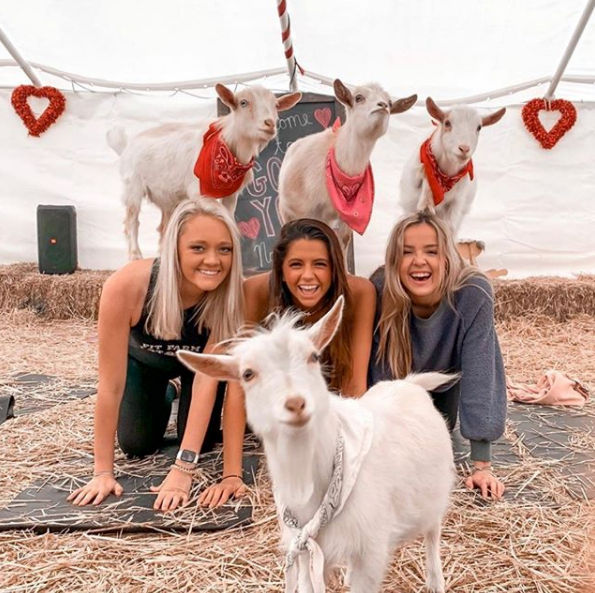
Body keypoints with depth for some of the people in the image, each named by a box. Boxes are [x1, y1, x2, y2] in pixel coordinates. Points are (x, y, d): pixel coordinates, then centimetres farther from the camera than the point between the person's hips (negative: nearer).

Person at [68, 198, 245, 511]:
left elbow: (207, 375, -34)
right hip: (143, 358, 0)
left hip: (197, 358, 0)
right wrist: (103, 472, -28)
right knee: (136, 445, 0)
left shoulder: (230, 294, -39)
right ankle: (163, 399, 32)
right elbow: (111, 384, -34)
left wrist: (183, 469, -36)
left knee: (201, 442, -4)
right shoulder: (125, 285, -42)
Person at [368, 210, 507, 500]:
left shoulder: (474, 295, -39)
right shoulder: (380, 291, -36)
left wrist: (482, 464, -36)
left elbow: (478, 376, -36)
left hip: (445, 373, 1)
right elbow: (378, 371, -28)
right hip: (398, 373, 0)